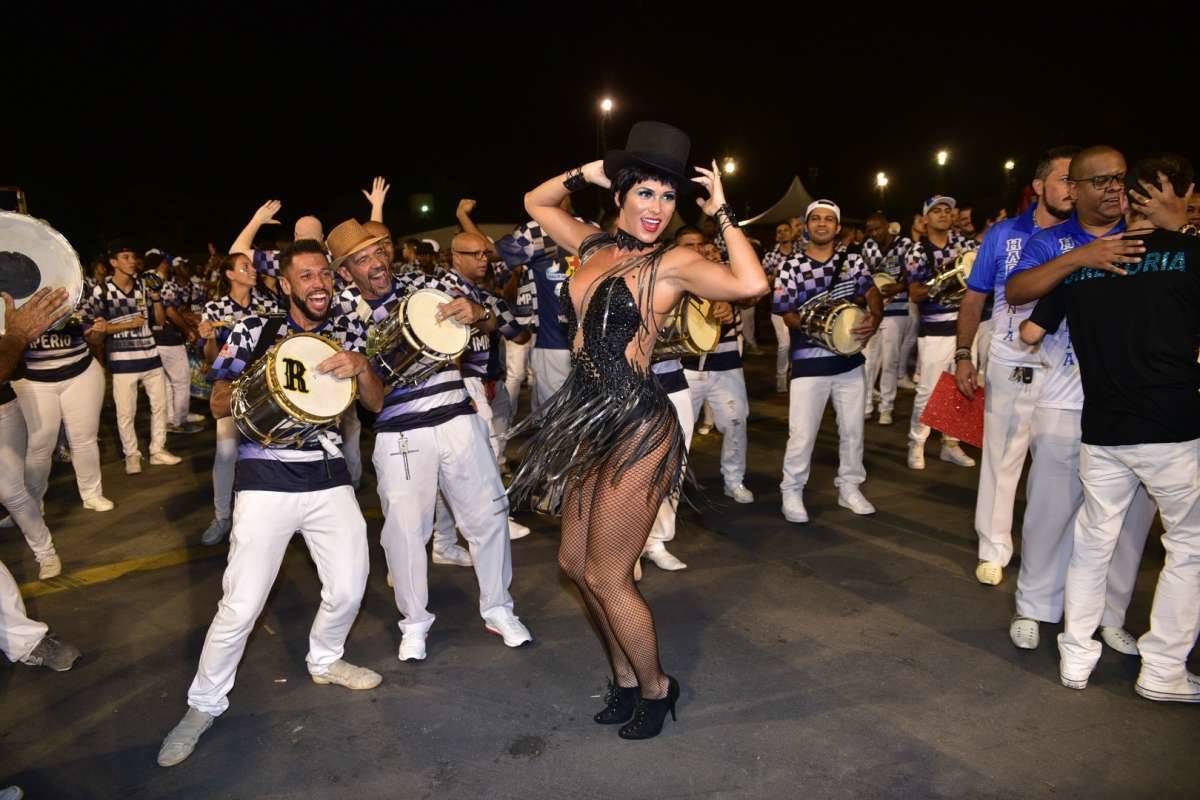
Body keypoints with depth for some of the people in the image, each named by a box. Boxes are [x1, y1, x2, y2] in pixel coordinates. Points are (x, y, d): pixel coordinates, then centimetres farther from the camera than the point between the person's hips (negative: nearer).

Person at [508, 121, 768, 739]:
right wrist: (584, 174, 10)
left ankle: (655, 686, 27)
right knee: (575, 563, 16)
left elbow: (752, 284, -27)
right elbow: (535, 203, 25)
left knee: (606, 577, 1)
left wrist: (721, 213, -14)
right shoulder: (593, 247, 9)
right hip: (589, 427, 8)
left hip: (636, 431, -7)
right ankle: (625, 677, 38)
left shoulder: (672, 264, -9)